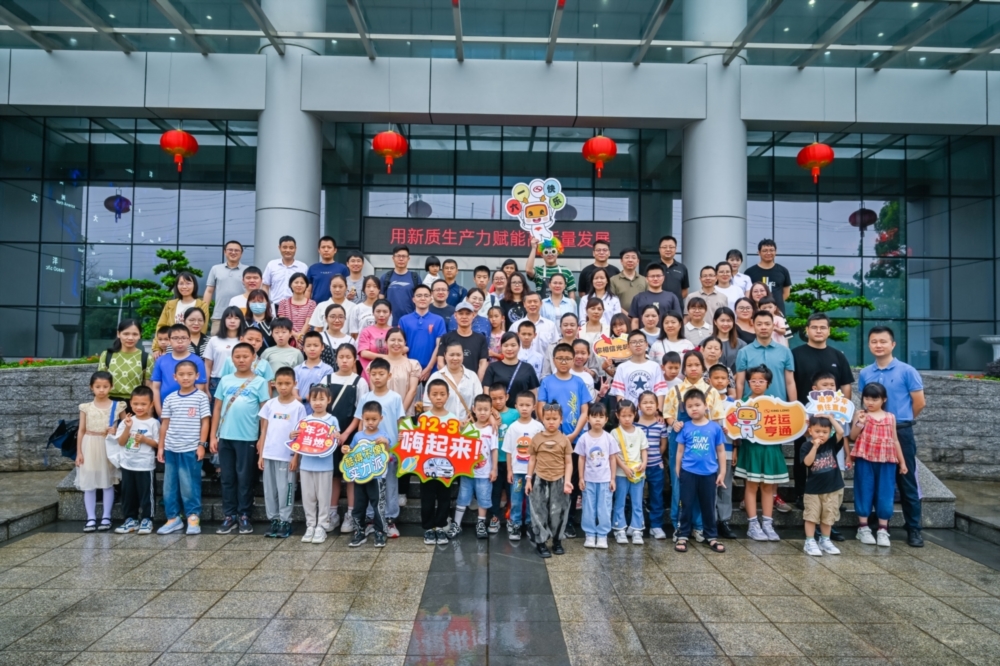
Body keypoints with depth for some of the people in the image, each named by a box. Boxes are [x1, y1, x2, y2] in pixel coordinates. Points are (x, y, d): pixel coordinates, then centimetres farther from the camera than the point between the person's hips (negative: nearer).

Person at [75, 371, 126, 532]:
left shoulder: (118, 406, -1)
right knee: (89, 483, 4)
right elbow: (81, 430, 2)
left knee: (107, 482, 5)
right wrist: (79, 452, -1)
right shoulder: (86, 407, 0)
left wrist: (116, 431, -12)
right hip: (90, 447, 1)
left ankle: (106, 517, 12)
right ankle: (91, 518, 11)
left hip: (109, 447, -1)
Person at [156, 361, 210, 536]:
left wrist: (201, 444, -7)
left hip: (191, 449, -4)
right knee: (169, 485, 9)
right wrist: (160, 446, 8)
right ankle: (173, 518, 20)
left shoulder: (201, 397, -2)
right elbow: (165, 423, 10)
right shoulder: (170, 399, 7)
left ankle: (193, 518, 10)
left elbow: (205, 422, -2)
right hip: (171, 449, 4)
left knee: (190, 485, 0)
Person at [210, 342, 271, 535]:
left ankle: (244, 516, 15)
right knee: (227, 478, 9)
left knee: (244, 478, 5)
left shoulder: (259, 382, -1)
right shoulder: (225, 381, 7)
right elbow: (217, 409, 9)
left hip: (247, 438, -3)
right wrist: (213, 436, 4)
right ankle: (230, 516, 18)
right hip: (225, 437, 3)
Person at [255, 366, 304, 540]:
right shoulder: (270, 404, 5)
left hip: (287, 456, -3)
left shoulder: (298, 407, -4)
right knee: (270, 489, 9)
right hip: (269, 455, 4)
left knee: (285, 489, 2)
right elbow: (264, 431, 8)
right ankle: (274, 519, 20)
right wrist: (260, 455, 5)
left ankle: (285, 521, 12)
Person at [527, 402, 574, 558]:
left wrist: (567, 481, -11)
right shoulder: (537, 438, 1)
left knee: (558, 512, 6)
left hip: (558, 481, 0)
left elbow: (568, 463, -1)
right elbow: (532, 460, 5)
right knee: (539, 512, 3)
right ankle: (541, 542, 12)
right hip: (540, 480, 0)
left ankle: (557, 541, 21)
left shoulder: (564, 440, -1)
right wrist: (529, 479, 1)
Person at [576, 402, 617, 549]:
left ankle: (603, 535, 15)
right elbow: (581, 459, 1)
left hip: (605, 480, 0)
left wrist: (612, 479, 0)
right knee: (589, 508, 7)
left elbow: (613, 459, 2)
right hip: (589, 479, 0)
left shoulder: (609, 438, -3)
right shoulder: (584, 438, -4)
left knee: (604, 508, 5)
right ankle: (589, 535, 18)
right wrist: (581, 478, -1)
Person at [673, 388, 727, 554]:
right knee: (687, 505, 8)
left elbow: (721, 451, 4)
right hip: (688, 473, 0)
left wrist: (722, 472, 4)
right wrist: (677, 471, 4)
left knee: (708, 506, 13)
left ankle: (711, 537, 26)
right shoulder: (685, 428, -3)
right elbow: (680, 450, 4)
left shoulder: (715, 427, -3)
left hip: (709, 474, 0)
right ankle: (683, 536, 18)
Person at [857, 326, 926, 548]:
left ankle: (913, 529, 11)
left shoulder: (906, 371, -6)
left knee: (906, 481, 2)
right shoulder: (864, 374, 6)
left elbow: (920, 402, -3)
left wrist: (901, 420, 7)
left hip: (901, 432, -3)